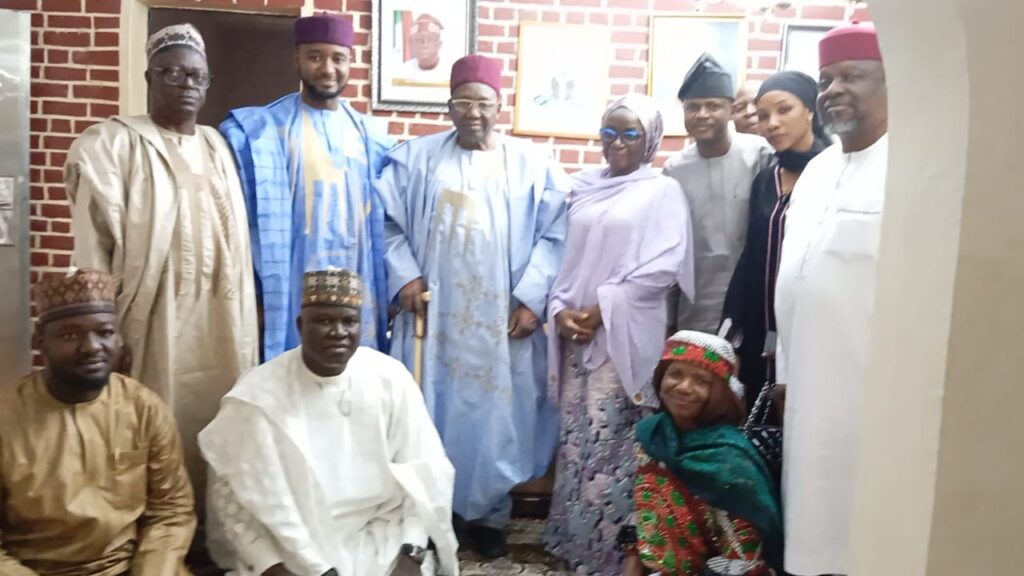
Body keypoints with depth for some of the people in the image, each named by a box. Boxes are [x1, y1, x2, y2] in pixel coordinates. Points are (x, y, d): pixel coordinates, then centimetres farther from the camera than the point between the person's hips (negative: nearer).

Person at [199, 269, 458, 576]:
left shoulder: (391, 379, -6)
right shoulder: (257, 395, -11)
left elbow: (423, 473, -2)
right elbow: (233, 492, -5)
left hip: (379, 539, 1)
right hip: (291, 550, -1)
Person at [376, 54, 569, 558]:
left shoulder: (531, 163, 4)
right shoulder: (415, 158, 8)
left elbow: (554, 235, 0)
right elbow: (387, 222, 6)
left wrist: (532, 297, -8)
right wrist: (404, 276, -7)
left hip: (503, 319, 0)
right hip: (434, 314, 1)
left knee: (496, 414, 5)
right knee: (432, 414, 7)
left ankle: (490, 515, 22)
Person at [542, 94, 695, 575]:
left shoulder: (663, 191, -1)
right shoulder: (584, 187, 13)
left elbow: (664, 266, -11)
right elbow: (564, 253, 12)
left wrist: (603, 308, -13)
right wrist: (560, 309, -5)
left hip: (625, 336, -5)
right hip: (575, 332, 5)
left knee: (610, 441, -3)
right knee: (575, 437, 9)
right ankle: (571, 535, 22)